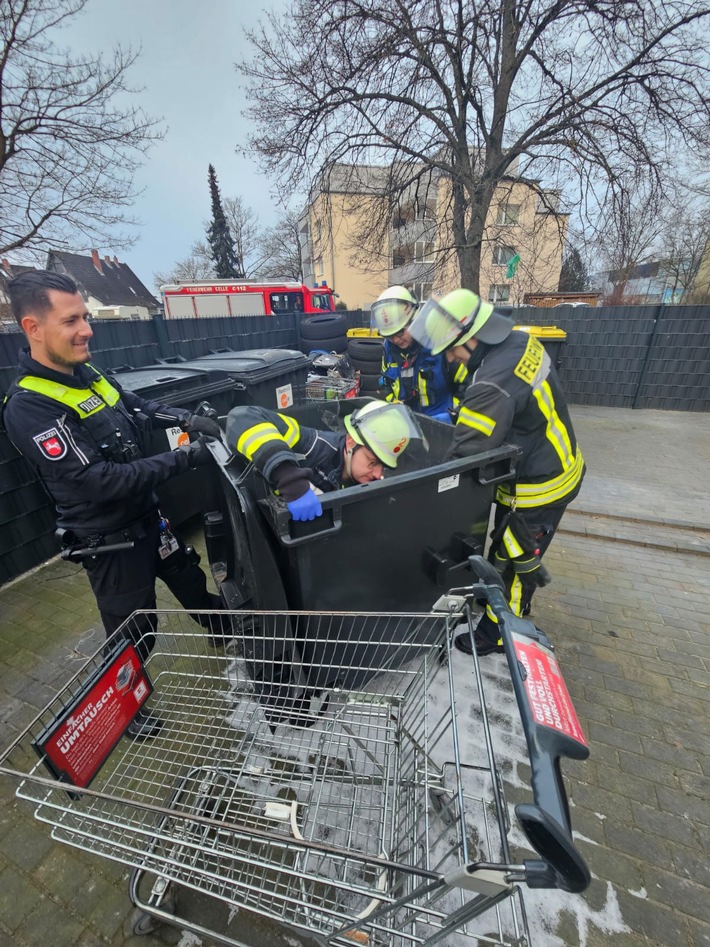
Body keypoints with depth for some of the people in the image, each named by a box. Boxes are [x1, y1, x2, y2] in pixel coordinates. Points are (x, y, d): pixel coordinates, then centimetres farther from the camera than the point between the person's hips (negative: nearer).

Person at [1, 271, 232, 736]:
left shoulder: (88, 374, 1)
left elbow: (141, 408, 14)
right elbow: (98, 481, -29)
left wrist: (188, 419, -5)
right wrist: (183, 459, -29)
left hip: (149, 518, 8)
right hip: (110, 542, -7)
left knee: (194, 585, 25)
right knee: (134, 635, 12)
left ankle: (231, 641, 53)